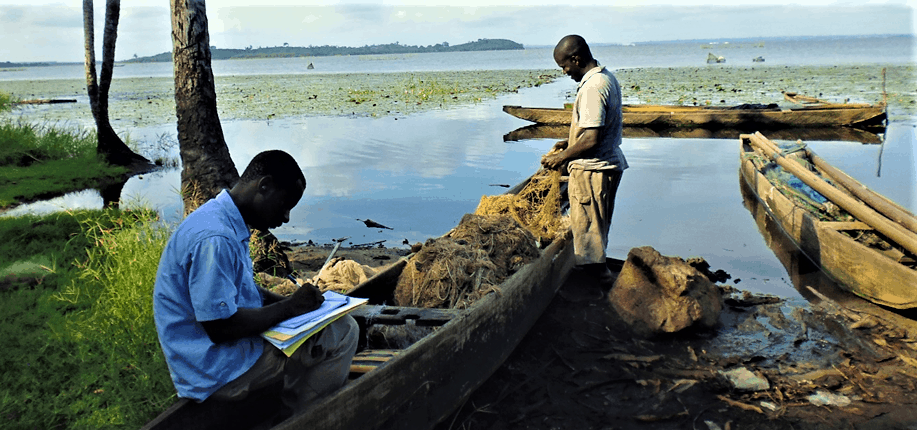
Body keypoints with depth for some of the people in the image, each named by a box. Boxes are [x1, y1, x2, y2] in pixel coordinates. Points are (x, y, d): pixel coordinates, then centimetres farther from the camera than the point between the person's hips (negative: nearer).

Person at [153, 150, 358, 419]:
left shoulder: (229, 224, 8)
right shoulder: (214, 238, -25)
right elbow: (219, 326, -27)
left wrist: (293, 302, 4)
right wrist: (289, 308, -16)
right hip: (216, 372, -11)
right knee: (343, 332, -15)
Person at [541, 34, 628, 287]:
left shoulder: (591, 88, -23)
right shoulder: (606, 77, 9)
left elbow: (591, 139, -26)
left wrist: (562, 157, -13)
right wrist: (571, 143, 16)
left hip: (591, 169, -10)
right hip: (610, 164, 10)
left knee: (587, 229, 2)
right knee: (598, 226, 21)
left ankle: (598, 275, 12)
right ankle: (599, 273, 34)